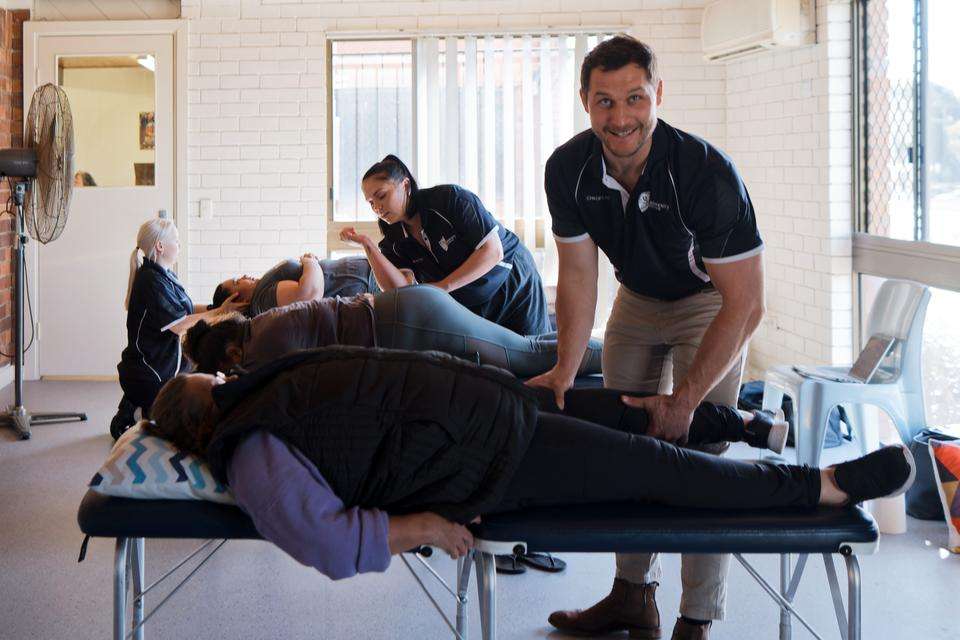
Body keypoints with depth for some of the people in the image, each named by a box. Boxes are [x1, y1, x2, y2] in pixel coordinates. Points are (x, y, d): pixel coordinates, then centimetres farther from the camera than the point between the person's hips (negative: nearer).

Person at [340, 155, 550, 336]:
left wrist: (442, 287, -27)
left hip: (515, 286, -4)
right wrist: (367, 245, -32)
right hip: (472, 308, 5)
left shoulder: (450, 198, -24)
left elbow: (493, 251, -27)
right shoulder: (395, 241, -9)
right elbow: (399, 290, -25)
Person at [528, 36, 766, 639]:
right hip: (637, 299, 5)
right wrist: (566, 369, -23)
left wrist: (684, 400, -34)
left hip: (708, 303, -5)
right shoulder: (569, 169, -21)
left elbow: (745, 305, -32)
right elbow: (578, 275, -11)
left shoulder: (706, 172, -36)